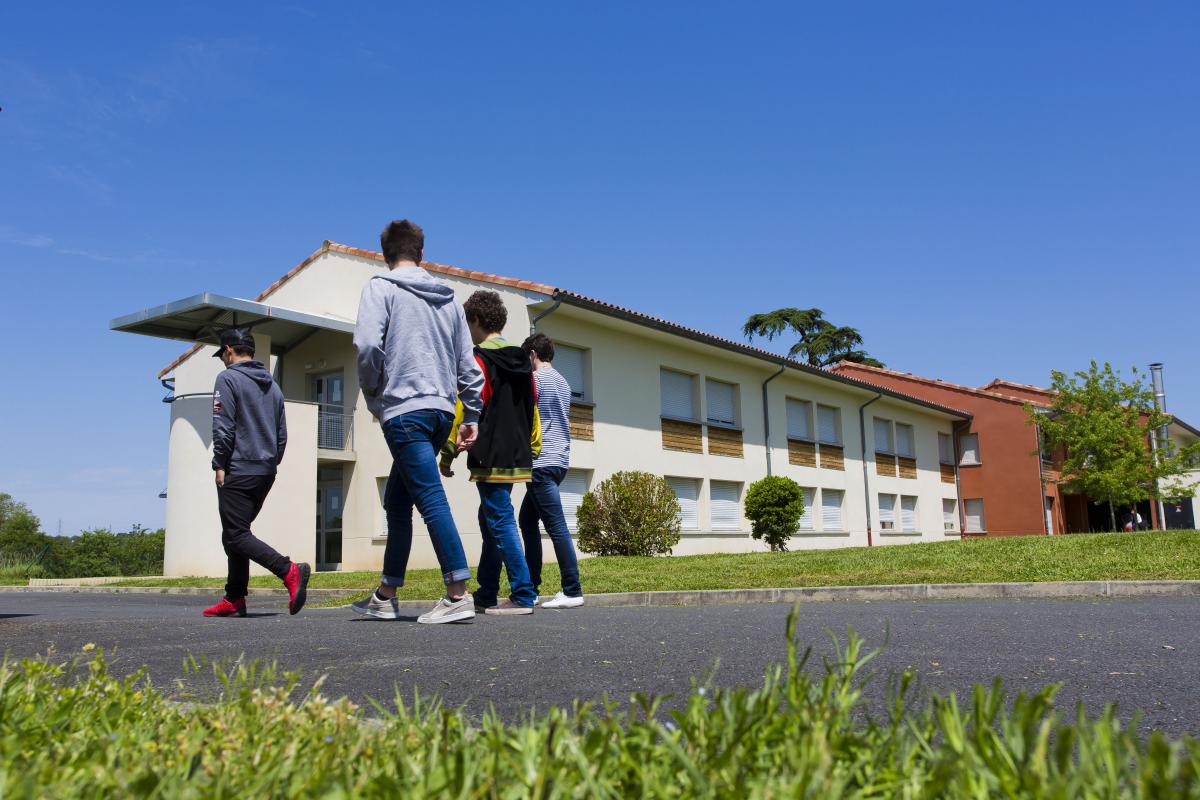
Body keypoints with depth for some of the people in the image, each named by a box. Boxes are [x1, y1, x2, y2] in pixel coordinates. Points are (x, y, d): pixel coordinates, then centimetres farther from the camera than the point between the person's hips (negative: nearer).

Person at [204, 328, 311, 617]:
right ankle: (234, 599, 13)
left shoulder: (228, 378, -5)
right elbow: (282, 434, 18)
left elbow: (223, 427, -13)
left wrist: (219, 465, -8)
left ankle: (290, 571, -25)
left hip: (238, 471, -8)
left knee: (236, 536, -8)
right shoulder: (272, 385, 18)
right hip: (266, 473, 8)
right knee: (235, 534, 14)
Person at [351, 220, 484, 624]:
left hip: (405, 408, -7)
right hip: (442, 410, 7)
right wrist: (471, 415, 18)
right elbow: (467, 363, 15)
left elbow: (367, 344, -13)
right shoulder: (449, 298, 18)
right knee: (397, 501, 15)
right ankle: (385, 596, 22)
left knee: (431, 499, -11)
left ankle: (458, 594, -16)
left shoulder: (381, 287, 1)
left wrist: (373, 394, 2)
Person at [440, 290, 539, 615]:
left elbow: (464, 409, -15)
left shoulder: (478, 360, -9)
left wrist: (448, 453, -10)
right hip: (516, 456, 8)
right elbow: (532, 409, 17)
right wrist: (532, 449, 23)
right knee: (490, 519, 16)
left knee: (501, 522, -6)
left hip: (490, 458, -8)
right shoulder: (522, 362, 14)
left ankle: (523, 596, -8)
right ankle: (487, 594, 23)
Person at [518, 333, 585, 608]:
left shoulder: (535, 378, -6)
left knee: (556, 525, -10)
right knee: (527, 518, 15)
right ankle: (531, 584, 16)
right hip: (560, 459, 9)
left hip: (542, 461, -9)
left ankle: (572, 591, -10)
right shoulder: (562, 382, 19)